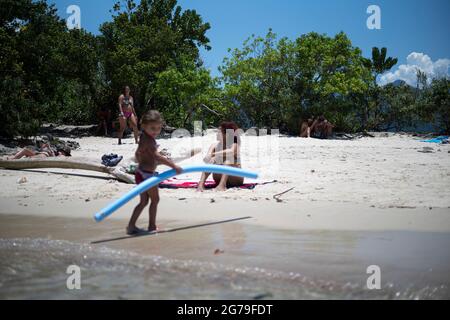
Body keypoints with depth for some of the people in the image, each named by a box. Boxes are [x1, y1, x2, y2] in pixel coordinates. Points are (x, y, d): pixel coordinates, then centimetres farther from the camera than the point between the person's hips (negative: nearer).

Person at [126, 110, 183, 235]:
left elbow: (138, 154, 23)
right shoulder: (148, 140, -22)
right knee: (155, 199, 6)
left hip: (141, 172, 9)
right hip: (147, 174, -9)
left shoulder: (144, 138, 9)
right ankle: (152, 226, 16)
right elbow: (157, 156, -30)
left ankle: (131, 226, 15)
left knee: (144, 201, 15)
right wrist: (174, 166, -29)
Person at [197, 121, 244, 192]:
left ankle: (222, 184, -46)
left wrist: (214, 154, -40)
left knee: (228, 159, -29)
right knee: (211, 160, -21)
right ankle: (201, 184, -37)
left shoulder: (234, 142, -10)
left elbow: (232, 151, -34)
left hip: (235, 178, -3)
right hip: (219, 178, 3)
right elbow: (206, 158, -16)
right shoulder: (215, 145, -1)